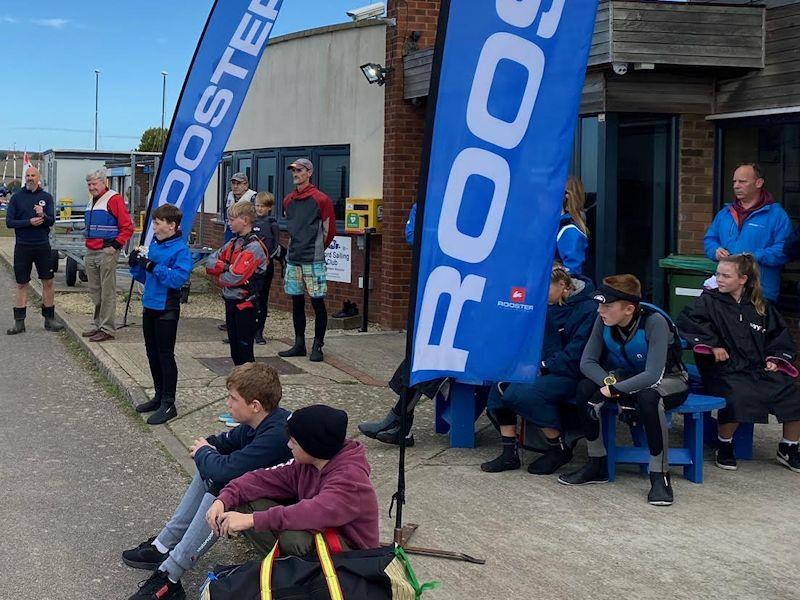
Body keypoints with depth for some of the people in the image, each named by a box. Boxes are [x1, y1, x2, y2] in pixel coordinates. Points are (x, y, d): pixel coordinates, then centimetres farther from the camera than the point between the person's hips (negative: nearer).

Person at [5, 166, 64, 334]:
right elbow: (9, 222, -3)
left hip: (43, 246, 1)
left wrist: (43, 216, -25)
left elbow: (52, 221, -3)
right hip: (22, 246, -1)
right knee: (21, 284, 4)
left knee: (48, 282, 4)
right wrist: (29, 222, -15)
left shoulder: (46, 197, 5)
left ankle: (49, 319, 12)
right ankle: (19, 322, 8)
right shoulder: (17, 197, 2)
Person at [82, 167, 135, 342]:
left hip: (106, 252, -9)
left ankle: (107, 329, -1)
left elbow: (127, 227, -13)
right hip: (91, 253, 9)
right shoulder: (92, 202, 18)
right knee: (95, 291, 13)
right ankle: (98, 325, 22)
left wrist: (116, 246, -17)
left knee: (107, 292, -5)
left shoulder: (114, 199, -9)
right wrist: (89, 245, 20)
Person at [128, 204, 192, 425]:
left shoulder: (180, 249, -14)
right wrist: (136, 264, -3)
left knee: (165, 355, -3)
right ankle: (159, 396, 29)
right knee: (152, 354, 16)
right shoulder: (154, 245, 9)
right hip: (150, 306, 8)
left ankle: (168, 404, 3)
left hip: (166, 309, -8)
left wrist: (153, 266, -27)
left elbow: (179, 278, -26)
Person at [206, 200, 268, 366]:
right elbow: (210, 262, 4)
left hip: (245, 305, -8)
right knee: (235, 351, 14)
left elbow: (235, 277, -22)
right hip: (230, 302, 8)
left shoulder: (254, 247, -16)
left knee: (244, 351, -3)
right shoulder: (233, 243, 10)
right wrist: (226, 267, -13)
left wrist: (218, 276, -4)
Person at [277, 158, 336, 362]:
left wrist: (315, 250, 8)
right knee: (297, 302, 10)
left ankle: (317, 346, 4)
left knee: (317, 302, -2)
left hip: (313, 260, -6)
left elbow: (329, 230, -1)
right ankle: (299, 344, 18)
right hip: (293, 259, 6)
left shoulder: (320, 199, -7)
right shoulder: (289, 200, 12)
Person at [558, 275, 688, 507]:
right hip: (629, 376, 5)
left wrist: (613, 390, -36)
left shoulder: (654, 322, -30)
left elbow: (653, 375, -35)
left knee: (648, 398, -39)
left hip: (670, 380, -5)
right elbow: (587, 362, -13)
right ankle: (597, 464, -4)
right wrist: (611, 383, -30)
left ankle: (660, 475, -24)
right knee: (585, 388, -20)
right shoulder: (604, 321, -15)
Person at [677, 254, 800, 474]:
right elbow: (686, 320, -13)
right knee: (737, 398, -35)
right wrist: (713, 345, -15)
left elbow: (780, 333, 24)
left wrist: (774, 358, 8)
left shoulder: (760, 306, 14)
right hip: (727, 371, -4)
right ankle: (724, 446, -8)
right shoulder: (709, 301, 2)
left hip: (761, 369, 4)